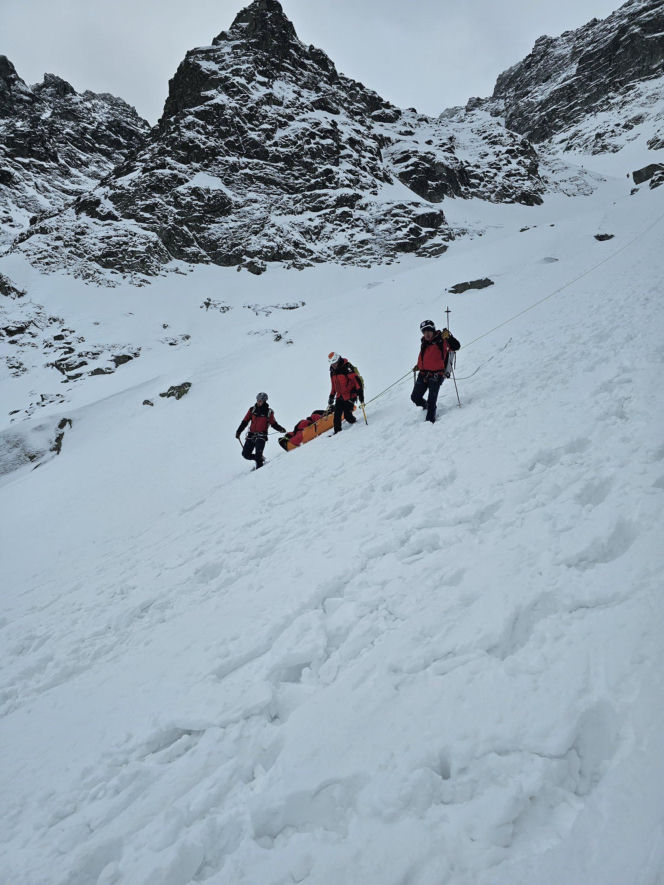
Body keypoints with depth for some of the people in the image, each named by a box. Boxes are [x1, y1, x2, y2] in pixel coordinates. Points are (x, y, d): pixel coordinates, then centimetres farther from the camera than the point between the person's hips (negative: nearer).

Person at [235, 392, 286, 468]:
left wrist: (280, 429, -10)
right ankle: (260, 459, 25)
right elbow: (245, 421, 11)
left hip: (261, 436, -4)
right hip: (251, 435, 4)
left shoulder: (269, 412, 0)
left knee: (258, 454, -21)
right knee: (246, 454, 4)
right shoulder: (252, 409, 6)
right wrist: (238, 431, 6)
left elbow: (273, 423, 8)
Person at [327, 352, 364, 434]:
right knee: (337, 415, -3)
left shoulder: (347, 367, -14)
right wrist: (331, 396, 27)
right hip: (340, 397, 7)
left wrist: (360, 392, -28)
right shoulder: (333, 371, 11)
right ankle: (337, 431, 8)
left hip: (350, 396, -7)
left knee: (347, 415, -11)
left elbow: (356, 379, -21)